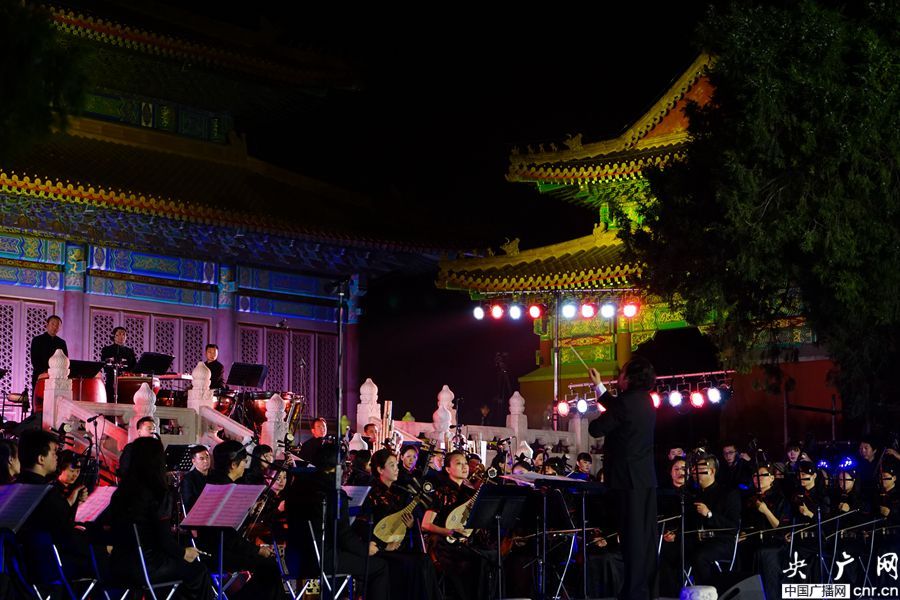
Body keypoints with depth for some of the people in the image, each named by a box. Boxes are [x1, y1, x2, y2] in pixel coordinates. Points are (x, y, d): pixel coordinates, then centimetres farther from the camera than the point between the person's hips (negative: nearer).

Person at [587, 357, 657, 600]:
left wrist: (595, 420, 8)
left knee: (633, 534, -7)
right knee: (646, 533, 10)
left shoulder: (626, 403, -17)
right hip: (647, 478, 8)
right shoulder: (645, 401, 10)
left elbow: (596, 429, -13)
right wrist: (598, 386, 34)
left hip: (628, 478, -8)